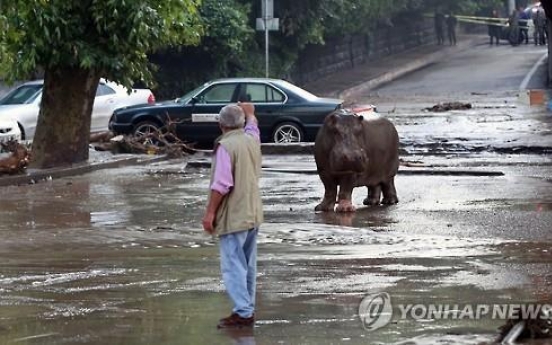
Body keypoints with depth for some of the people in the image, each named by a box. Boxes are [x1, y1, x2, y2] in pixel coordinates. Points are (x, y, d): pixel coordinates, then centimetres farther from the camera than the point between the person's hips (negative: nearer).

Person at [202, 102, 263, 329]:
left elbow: (221, 184, -21)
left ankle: (243, 312, -13)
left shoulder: (225, 146, -16)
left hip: (233, 216, -8)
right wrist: (249, 113, 54)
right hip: (253, 214, 8)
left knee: (233, 265, -8)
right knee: (248, 265, 15)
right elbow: (252, 126, 34)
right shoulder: (252, 140, 7)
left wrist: (210, 212, -16)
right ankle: (248, 309, 20)